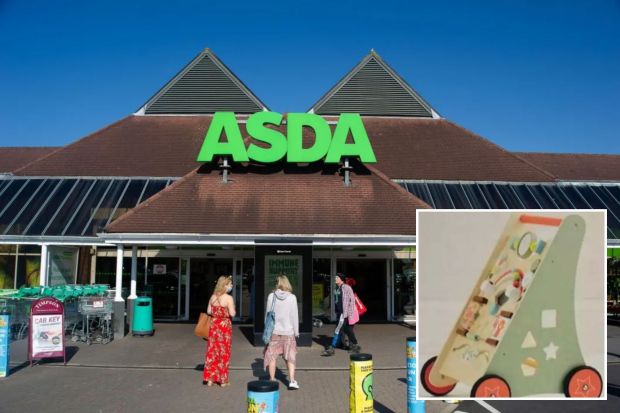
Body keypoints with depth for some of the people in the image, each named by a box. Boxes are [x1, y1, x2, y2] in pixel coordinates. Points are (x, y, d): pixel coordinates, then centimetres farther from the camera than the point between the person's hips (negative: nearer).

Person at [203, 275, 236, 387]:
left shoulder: (213, 297, 3)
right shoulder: (228, 298, -14)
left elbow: (209, 311, 7)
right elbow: (232, 314, -16)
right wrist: (232, 308, 3)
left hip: (214, 325, 5)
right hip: (225, 325, -5)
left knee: (212, 351, 11)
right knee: (224, 353, 5)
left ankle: (210, 378, 15)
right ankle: (223, 380, 13)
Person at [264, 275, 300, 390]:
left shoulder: (271, 296, -5)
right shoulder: (292, 297, -8)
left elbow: (267, 314, 1)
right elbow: (294, 316, -4)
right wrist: (296, 331, 6)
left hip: (273, 331, 0)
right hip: (288, 331, 0)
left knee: (271, 355, 12)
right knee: (290, 357, 8)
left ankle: (272, 379, 19)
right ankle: (292, 381, 0)